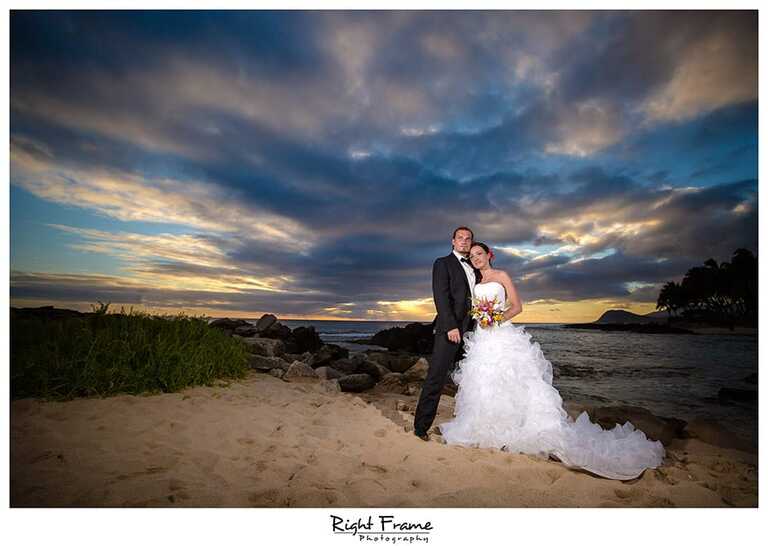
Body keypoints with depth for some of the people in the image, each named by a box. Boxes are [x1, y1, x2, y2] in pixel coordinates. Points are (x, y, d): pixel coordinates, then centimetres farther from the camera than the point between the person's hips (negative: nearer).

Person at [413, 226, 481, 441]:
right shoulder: (443, 263, 2)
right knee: (436, 378, -6)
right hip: (450, 328, -6)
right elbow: (441, 296, -9)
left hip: (471, 329, 6)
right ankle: (421, 425, 1)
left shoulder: (475, 269, 21)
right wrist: (451, 326, -18)